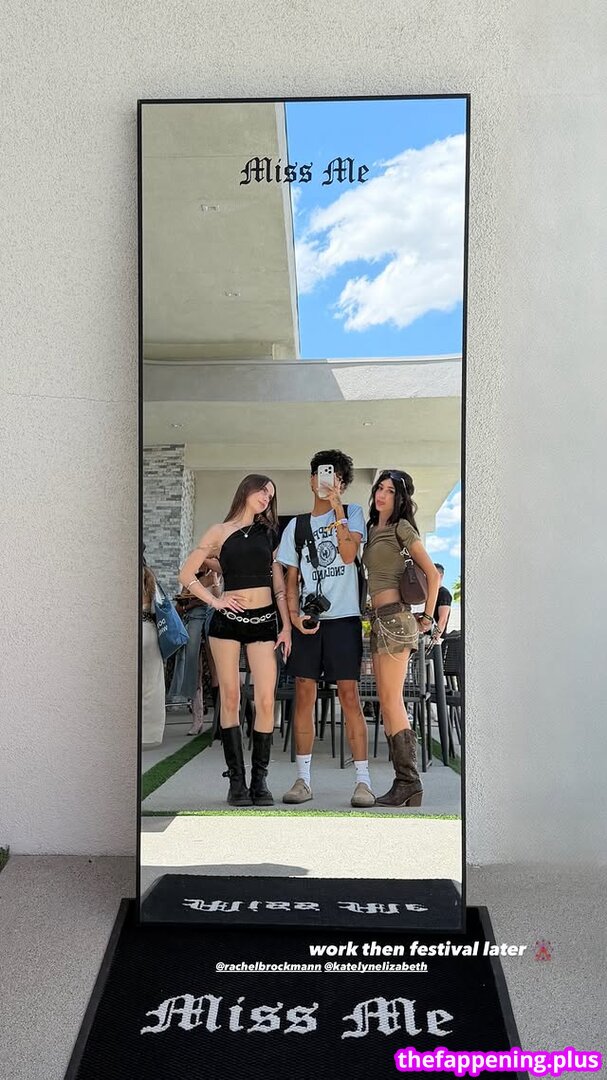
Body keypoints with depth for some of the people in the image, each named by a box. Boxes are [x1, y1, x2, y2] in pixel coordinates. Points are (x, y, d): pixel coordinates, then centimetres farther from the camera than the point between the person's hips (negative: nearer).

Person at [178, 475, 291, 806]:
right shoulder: (220, 532, 6)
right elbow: (186, 574, 5)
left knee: (265, 701, -6)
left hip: (264, 621, 2)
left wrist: (287, 627, 5)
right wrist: (215, 601, -4)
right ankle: (236, 780, 9)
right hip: (228, 619, -2)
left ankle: (259, 779, 5)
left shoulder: (268, 533, 14)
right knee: (230, 700, 1)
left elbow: (280, 583, 11)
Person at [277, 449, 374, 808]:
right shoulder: (296, 525, 16)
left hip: (344, 617, -3)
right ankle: (304, 779, 8)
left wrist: (337, 508, -11)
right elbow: (291, 579, 13)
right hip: (307, 620, 3)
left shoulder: (353, 513, 9)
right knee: (304, 694, 1)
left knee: (350, 694, -6)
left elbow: (348, 554, -9)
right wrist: (294, 615, -3)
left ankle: (364, 779, -2)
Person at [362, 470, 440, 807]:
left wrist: (427, 617, -3)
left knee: (391, 701, -11)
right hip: (378, 619, 8)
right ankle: (403, 783, 8)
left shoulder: (401, 527, -3)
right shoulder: (373, 530, 20)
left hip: (394, 617, -8)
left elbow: (432, 573, -6)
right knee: (387, 703, 5)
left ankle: (409, 782, -7)